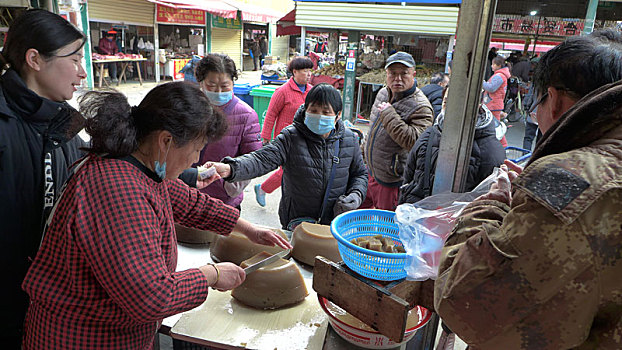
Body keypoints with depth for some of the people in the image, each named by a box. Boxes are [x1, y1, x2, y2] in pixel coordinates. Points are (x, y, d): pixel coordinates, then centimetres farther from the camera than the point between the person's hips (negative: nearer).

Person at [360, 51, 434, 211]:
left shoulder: (421, 107, -20)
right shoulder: (383, 93, 6)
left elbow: (414, 141, -34)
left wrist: (389, 114, -29)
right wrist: (364, 150, 27)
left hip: (392, 182, -8)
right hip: (370, 173, 8)